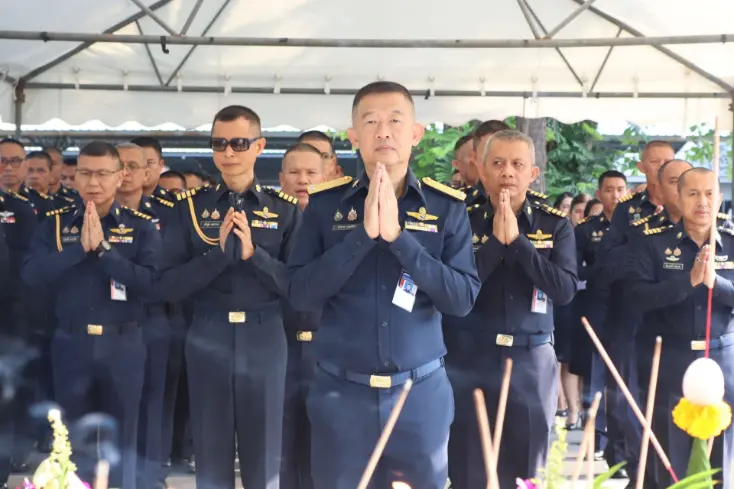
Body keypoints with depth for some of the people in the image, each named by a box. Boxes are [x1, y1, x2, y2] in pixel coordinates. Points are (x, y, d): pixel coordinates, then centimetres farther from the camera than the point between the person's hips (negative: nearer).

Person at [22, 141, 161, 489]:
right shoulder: (55, 222, 4)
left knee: (121, 435, 9)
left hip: (122, 344, -1)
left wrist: (102, 248, -20)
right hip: (71, 344, 2)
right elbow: (31, 274, -10)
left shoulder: (141, 226, -1)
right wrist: (80, 247, -19)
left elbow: (149, 283, -15)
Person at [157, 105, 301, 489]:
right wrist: (219, 252, -17)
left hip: (265, 342, 0)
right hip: (207, 342, 1)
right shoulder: (190, 206, 2)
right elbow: (167, 286, -5)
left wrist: (253, 254, -18)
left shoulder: (285, 209, 1)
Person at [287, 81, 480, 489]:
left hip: (421, 391, 0)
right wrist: (363, 234, -18)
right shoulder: (325, 203, 0)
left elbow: (463, 298, -9)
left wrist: (397, 236, -19)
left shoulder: (447, 207, -1)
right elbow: (300, 294, -7)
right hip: (341, 391, 0)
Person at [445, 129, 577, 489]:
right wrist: (496, 240, -17)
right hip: (470, 359, 0)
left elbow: (565, 290, -12)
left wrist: (517, 240, -16)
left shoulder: (556, 225, 1)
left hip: (532, 361, 1)